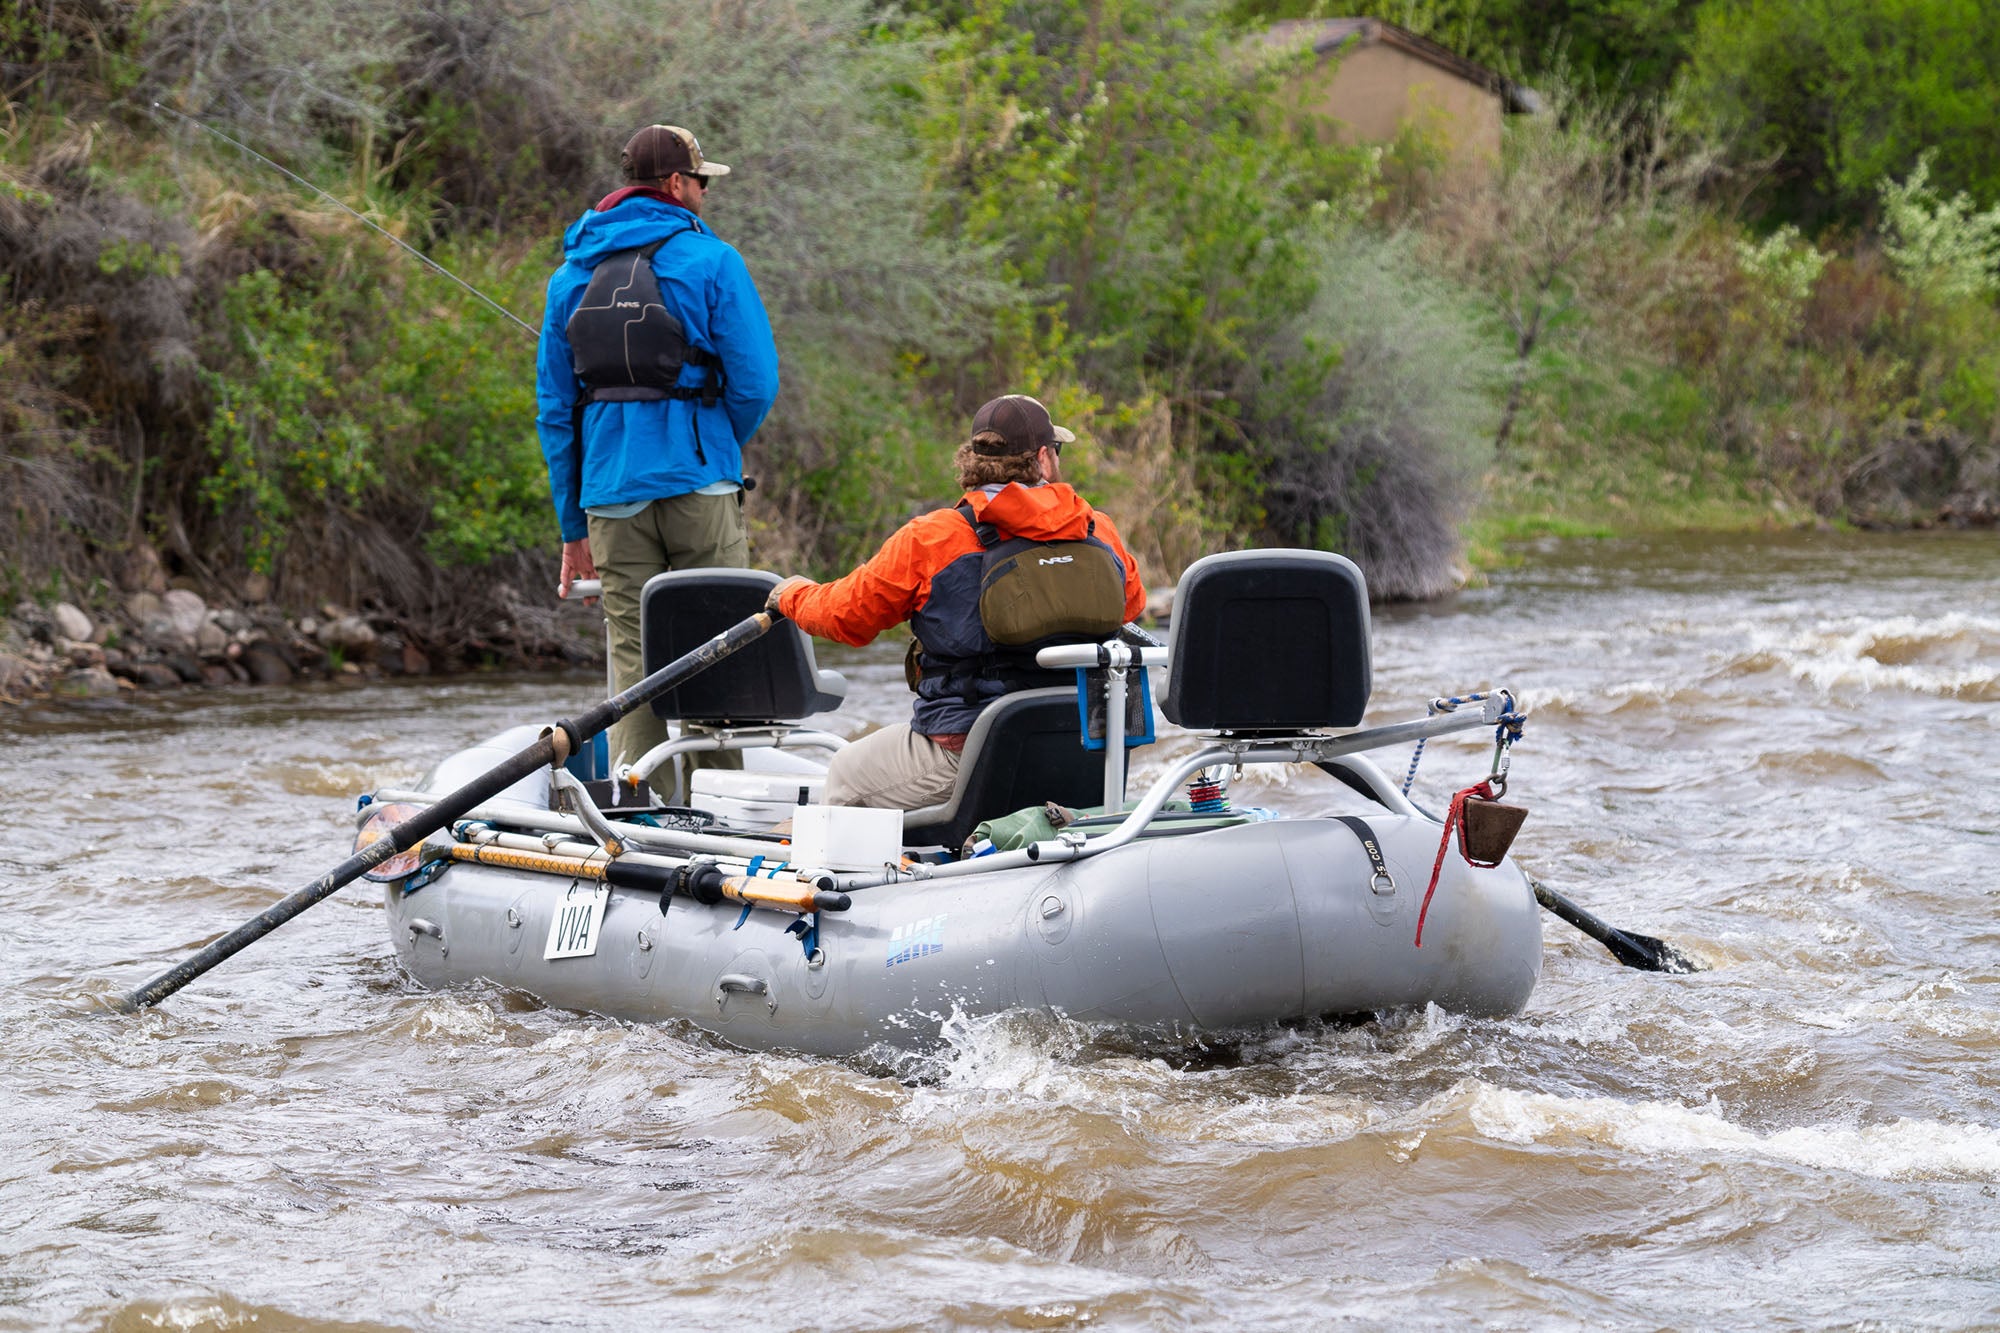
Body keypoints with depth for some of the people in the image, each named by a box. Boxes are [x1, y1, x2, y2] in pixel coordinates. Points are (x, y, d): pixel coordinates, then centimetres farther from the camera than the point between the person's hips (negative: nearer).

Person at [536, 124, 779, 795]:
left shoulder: (572, 275, 13)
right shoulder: (710, 261, -2)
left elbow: (553, 405, 13)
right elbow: (754, 381, -7)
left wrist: (573, 526, 16)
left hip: (609, 489, 4)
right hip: (697, 486, -4)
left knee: (633, 654, 5)